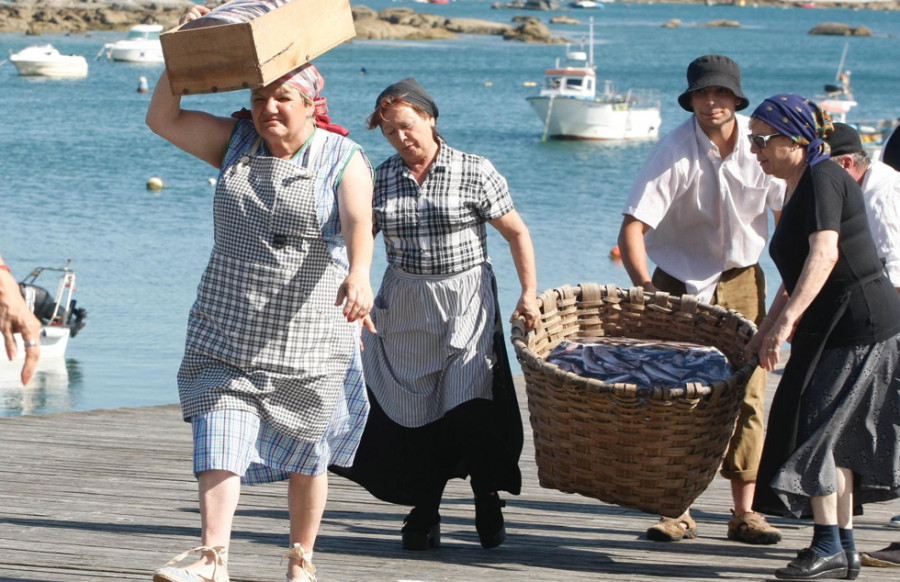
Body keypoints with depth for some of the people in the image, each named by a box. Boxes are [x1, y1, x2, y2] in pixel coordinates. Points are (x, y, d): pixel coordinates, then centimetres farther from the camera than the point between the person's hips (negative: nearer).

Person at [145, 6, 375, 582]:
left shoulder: (344, 159, -7)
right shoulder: (236, 141, 6)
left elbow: (358, 224, -24)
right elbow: (163, 119, 5)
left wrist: (358, 274, -44)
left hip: (310, 337, -3)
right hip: (228, 333, 3)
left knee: (305, 454, 9)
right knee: (219, 439, -12)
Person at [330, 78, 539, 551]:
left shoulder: (473, 172, -4)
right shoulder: (381, 179, 5)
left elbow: (516, 232, 2)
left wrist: (529, 293, -5)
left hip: (467, 303, -3)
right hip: (404, 310, 3)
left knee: (471, 406, -11)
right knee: (413, 411, 2)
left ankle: (487, 503, 6)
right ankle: (423, 516, 13)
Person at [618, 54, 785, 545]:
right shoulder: (675, 152, -17)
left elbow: (787, 217, 2)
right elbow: (632, 228, -22)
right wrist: (645, 289, -36)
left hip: (741, 281, 2)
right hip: (681, 281, -2)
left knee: (747, 395, -3)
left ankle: (744, 513, 2)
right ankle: (677, 511, 4)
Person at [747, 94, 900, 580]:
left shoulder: (822, 180, -16)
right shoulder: (801, 188, 15)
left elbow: (824, 254, -31)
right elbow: (796, 278, 23)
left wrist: (787, 321, -39)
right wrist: (765, 333, 22)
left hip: (859, 322, -10)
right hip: (832, 327, 10)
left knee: (815, 428, -8)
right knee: (839, 433, 12)